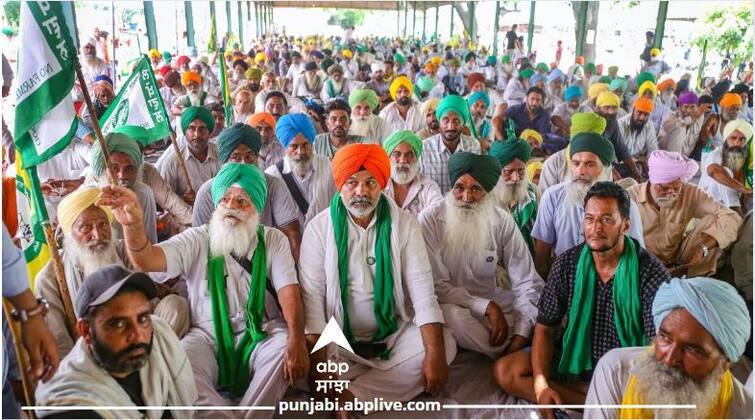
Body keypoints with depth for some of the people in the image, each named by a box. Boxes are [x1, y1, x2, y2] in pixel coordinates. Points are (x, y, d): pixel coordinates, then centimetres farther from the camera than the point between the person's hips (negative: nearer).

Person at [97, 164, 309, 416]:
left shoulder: (273, 240, 6)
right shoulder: (197, 240, 5)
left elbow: (288, 291, -6)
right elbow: (148, 260, -11)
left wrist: (297, 339, -25)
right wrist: (133, 225, -35)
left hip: (263, 334, 0)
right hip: (209, 336, 1)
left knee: (287, 351, -31)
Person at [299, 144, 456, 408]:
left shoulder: (404, 224, -4)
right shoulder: (319, 227, -6)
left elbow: (422, 289, -10)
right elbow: (312, 296, -11)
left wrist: (435, 354, -23)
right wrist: (317, 363, -22)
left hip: (395, 333, 2)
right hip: (339, 338, -1)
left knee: (446, 345, -22)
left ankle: (351, 395, -18)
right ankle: (399, 380, -14)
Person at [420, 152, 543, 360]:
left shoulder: (502, 222, -7)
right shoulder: (431, 219, -15)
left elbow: (527, 282, -10)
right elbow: (437, 286, -16)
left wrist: (521, 336, -22)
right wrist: (487, 307, -25)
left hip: (493, 301, 2)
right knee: (452, 315, -36)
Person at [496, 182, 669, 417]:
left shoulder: (650, 272, -15)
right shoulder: (566, 264, -7)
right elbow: (545, 329, -3)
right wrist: (541, 384, -18)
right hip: (574, 357, 5)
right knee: (505, 371, -16)